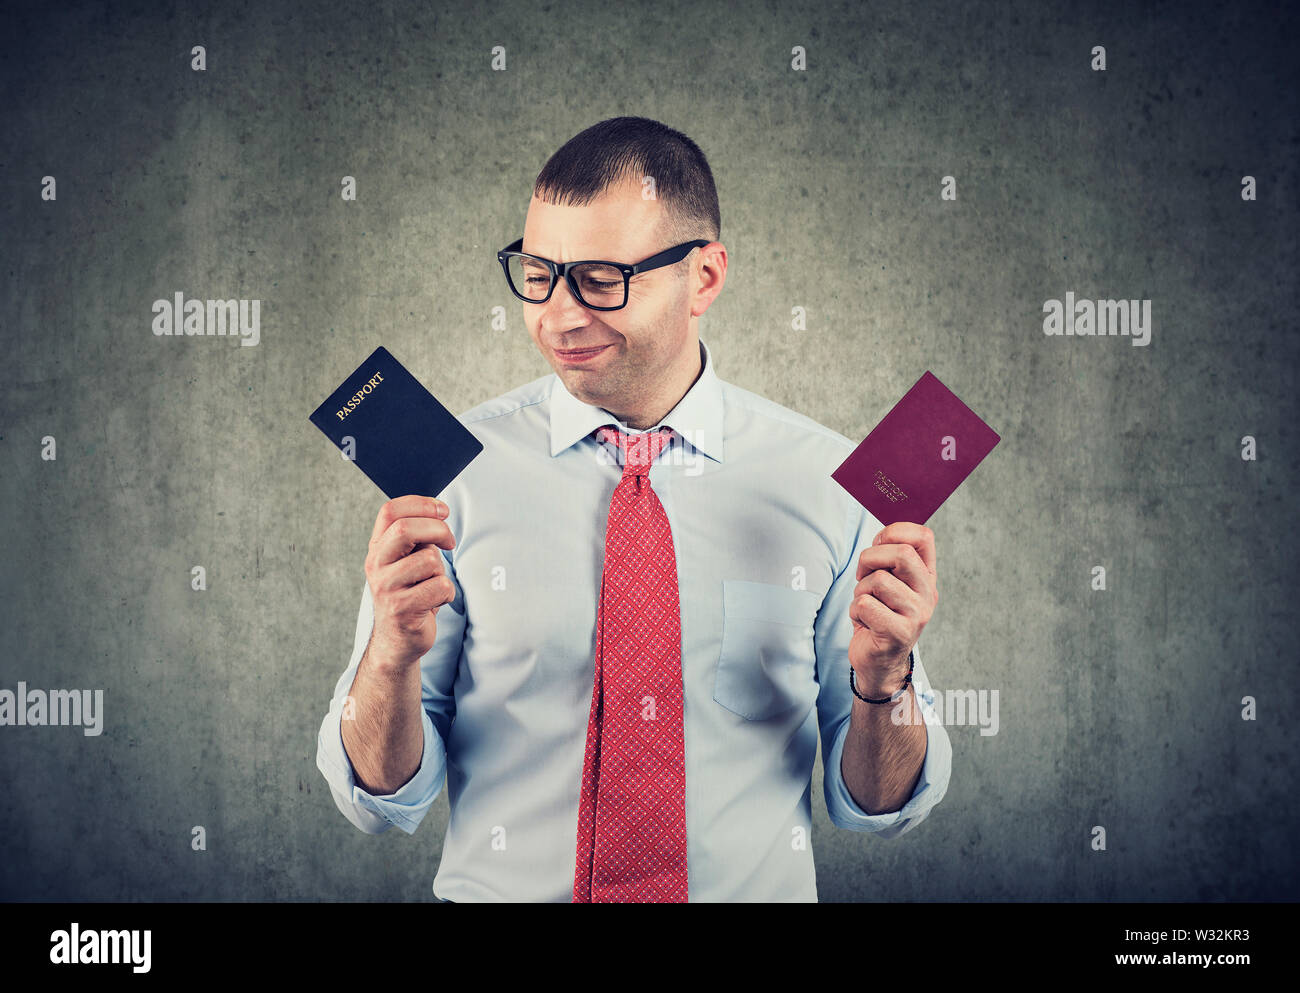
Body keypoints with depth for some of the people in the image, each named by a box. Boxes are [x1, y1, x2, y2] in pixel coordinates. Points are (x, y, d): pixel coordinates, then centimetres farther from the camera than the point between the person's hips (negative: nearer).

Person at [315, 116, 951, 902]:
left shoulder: (830, 482, -4)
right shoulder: (452, 472, -6)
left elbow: (881, 807, 2)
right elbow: (379, 799, -4)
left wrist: (883, 679, -15)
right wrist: (393, 654, -20)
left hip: (764, 889, 0)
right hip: (504, 890, 1)